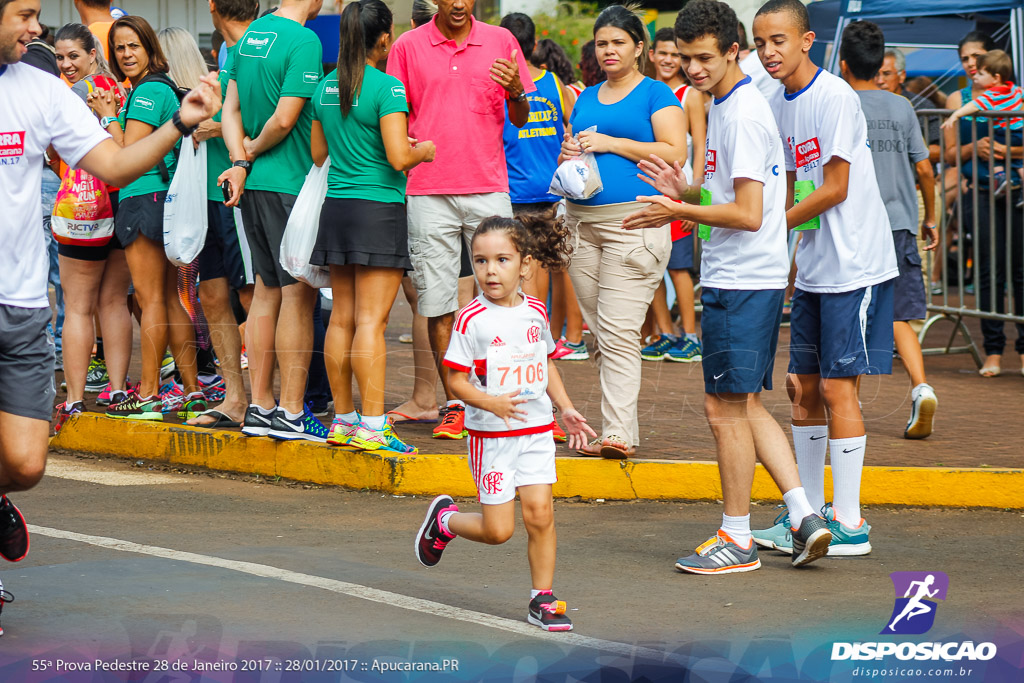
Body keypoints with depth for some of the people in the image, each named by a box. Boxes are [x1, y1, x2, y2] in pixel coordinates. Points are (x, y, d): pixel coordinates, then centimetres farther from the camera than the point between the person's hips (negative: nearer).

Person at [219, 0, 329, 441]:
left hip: (254, 185, 8)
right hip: (290, 183, -8)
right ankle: (291, 412, -3)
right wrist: (254, 152, -2)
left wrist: (241, 160, 0)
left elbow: (230, 109, 11)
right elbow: (284, 119, -19)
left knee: (267, 291, 12)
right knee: (299, 294, -4)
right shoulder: (304, 41, -14)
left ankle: (260, 406, 15)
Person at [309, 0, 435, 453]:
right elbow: (398, 158, -18)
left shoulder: (326, 88, 9)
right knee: (371, 319, -8)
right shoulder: (386, 88, -12)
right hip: (378, 207, -7)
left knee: (342, 317, 10)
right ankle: (372, 427, -9)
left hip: (335, 207, 7)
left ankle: (343, 420, 15)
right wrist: (423, 151, 2)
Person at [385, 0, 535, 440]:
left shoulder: (500, 42, 7)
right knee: (437, 302, 0)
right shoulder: (408, 48, 5)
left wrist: (516, 90, -10)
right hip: (428, 192, 0)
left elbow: (520, 119, 11)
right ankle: (454, 406, 7)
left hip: (488, 189, 0)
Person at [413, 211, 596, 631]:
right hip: (491, 435, -4)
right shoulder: (472, 319, -11)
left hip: (537, 431, 4)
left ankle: (542, 600, 7)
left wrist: (566, 408, 13)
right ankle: (444, 520, 29)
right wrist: (492, 403, -25)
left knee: (540, 514, -5)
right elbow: (456, 380, -10)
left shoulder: (536, 312, 4)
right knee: (498, 530, -1)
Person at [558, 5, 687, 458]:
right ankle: (619, 431, 13)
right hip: (582, 221, 7)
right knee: (599, 333, 7)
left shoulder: (655, 95, 1)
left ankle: (618, 432, -17)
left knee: (619, 332, -14)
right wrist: (568, 156, 5)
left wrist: (609, 143, -12)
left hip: (633, 219, -7)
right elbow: (571, 146, 30)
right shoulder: (586, 99, 20)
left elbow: (675, 153, -11)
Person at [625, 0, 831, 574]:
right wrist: (687, 192, 9)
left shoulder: (743, 114, -17)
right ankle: (805, 515, 9)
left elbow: (749, 214, -21)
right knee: (745, 405, 13)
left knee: (725, 407, -2)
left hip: (741, 283, -10)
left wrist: (681, 211, -14)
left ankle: (738, 539, 6)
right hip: (749, 280, 10)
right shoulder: (727, 105, 15)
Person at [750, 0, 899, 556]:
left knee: (837, 386, -8)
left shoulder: (834, 97, -15)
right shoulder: (779, 104, 10)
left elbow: (835, 188, -17)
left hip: (854, 264, -8)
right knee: (803, 386, 10)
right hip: (811, 269, 8)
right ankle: (809, 513, 20)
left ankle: (849, 524, -3)